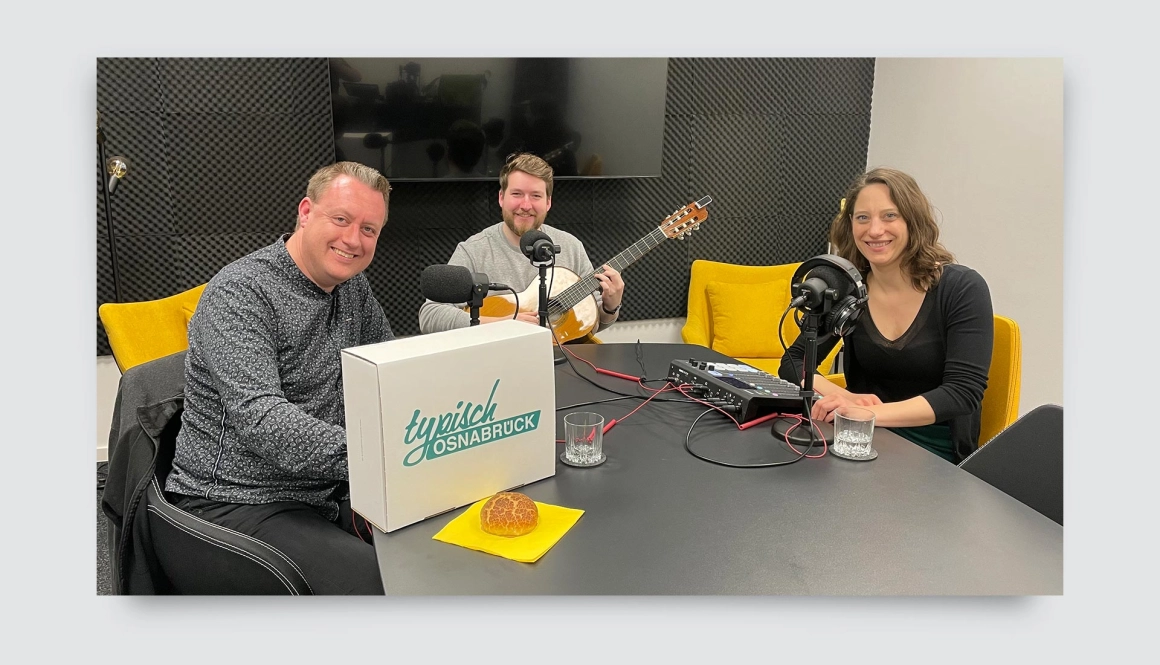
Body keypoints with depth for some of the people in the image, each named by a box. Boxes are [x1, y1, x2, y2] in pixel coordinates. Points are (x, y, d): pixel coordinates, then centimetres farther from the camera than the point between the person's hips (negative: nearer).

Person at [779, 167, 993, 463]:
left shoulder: (963, 289, -9)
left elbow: (963, 392, -18)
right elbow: (793, 364, 1)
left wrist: (872, 412, -32)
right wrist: (846, 399, -19)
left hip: (934, 456, -4)